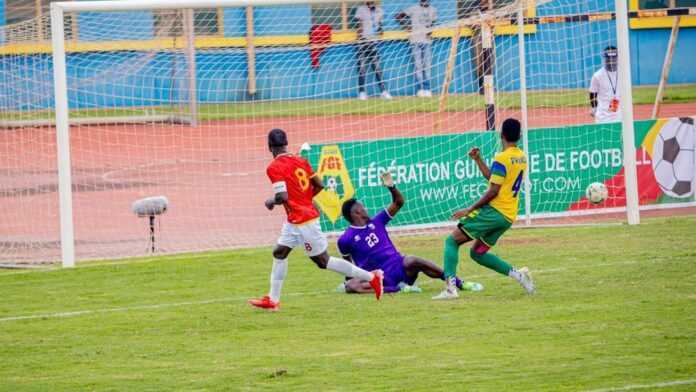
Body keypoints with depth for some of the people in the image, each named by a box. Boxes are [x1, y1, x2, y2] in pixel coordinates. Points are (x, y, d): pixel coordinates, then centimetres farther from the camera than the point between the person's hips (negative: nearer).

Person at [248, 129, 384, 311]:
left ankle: (371, 277, 1)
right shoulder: (300, 161, 7)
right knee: (279, 253, 15)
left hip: (302, 220, -9)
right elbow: (319, 185, 8)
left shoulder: (274, 168, -16)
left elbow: (283, 197, -24)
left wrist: (271, 202, -3)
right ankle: (273, 299, 19)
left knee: (323, 261, -1)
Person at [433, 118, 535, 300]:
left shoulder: (502, 159, -14)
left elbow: (493, 191, -17)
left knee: (452, 241, -3)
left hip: (493, 210, -8)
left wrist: (470, 210, -12)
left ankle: (450, 288, -16)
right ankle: (516, 273, 6)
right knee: (477, 253, 20)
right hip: (508, 216, 8)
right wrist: (478, 160, 17)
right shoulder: (521, 157, 13)